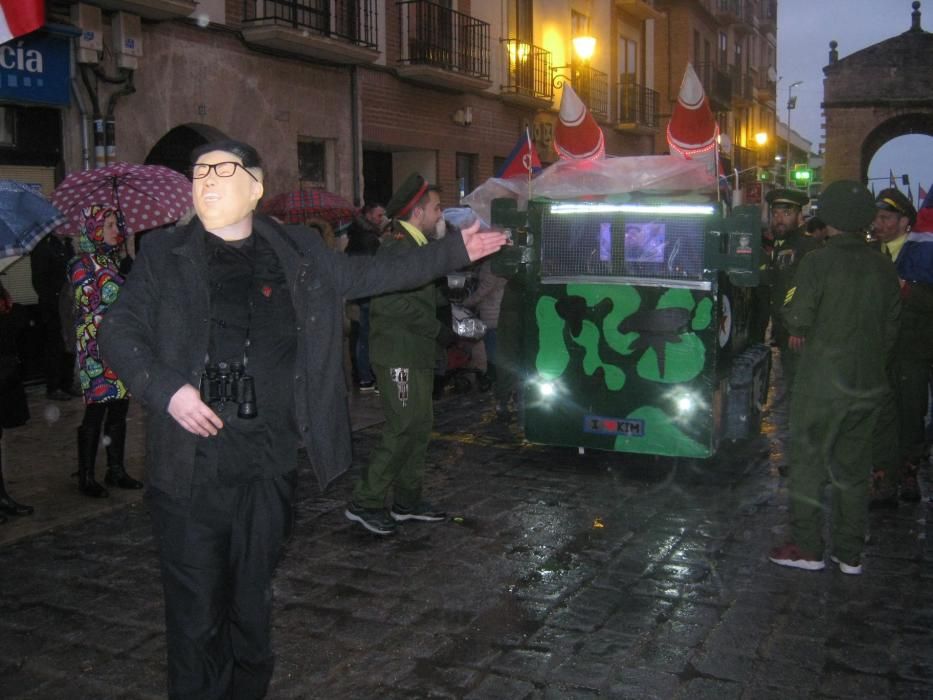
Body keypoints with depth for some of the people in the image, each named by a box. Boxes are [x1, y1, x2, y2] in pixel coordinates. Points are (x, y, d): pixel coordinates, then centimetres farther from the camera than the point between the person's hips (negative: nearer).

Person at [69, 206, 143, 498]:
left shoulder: (114, 260, 14)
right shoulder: (83, 265, -8)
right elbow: (89, 311, -13)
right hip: (97, 350, -7)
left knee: (119, 410, 10)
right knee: (96, 411, -2)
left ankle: (116, 469, 20)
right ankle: (86, 477, 8)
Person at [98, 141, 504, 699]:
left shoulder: (299, 252, 8)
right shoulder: (167, 254, 3)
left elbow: (373, 275, 17)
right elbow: (120, 330, 2)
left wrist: (456, 252, 17)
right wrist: (166, 389, -15)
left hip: (271, 460, 2)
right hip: (192, 460, -2)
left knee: (252, 601, 15)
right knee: (196, 610, 3)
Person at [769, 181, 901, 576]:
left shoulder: (818, 262, -14)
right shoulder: (884, 269, 4)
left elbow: (799, 320, -15)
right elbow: (890, 331, 8)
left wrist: (790, 312, 7)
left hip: (822, 383, -5)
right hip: (868, 385, 5)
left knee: (807, 463, 6)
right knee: (853, 468, 13)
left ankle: (807, 549, 12)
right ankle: (850, 554, 21)